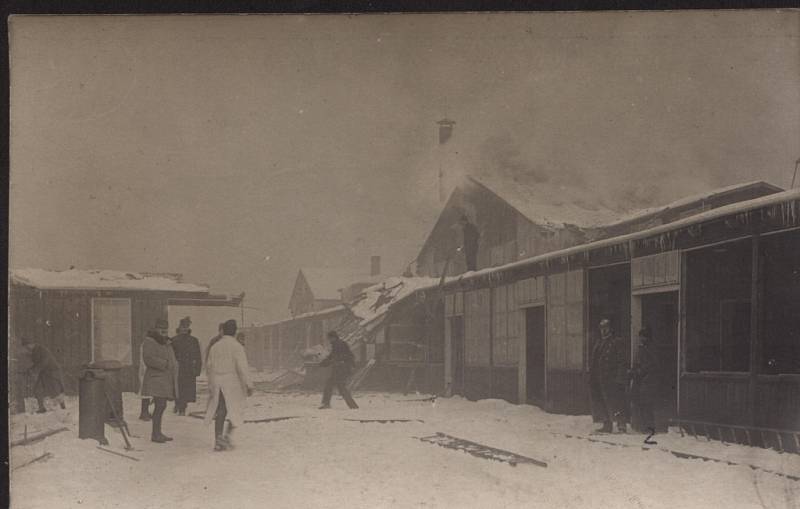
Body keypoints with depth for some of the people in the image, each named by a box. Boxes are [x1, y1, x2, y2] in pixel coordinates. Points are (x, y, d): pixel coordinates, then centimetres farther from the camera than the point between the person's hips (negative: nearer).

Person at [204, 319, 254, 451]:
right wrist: (248, 385, -12)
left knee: (220, 412, 8)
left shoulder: (214, 346, 7)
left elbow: (208, 366, 11)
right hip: (233, 384, -4)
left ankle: (218, 441, 3)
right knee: (236, 411, 8)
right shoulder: (236, 347, -9)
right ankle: (227, 435, -9)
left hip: (217, 385, 5)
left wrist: (212, 383, 24)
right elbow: (242, 368, -15)